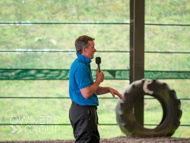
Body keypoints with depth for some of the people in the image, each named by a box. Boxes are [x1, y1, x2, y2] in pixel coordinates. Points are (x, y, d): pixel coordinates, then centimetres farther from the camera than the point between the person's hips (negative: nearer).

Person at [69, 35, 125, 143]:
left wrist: (108, 89, 9)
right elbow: (86, 93, -26)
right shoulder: (80, 67, -19)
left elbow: (91, 89, 23)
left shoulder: (84, 64, 15)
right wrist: (99, 80, -11)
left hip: (87, 110, 11)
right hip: (83, 111, -11)